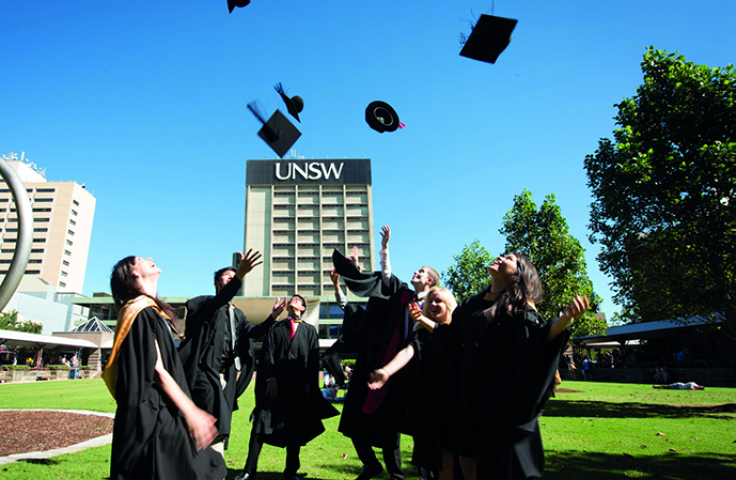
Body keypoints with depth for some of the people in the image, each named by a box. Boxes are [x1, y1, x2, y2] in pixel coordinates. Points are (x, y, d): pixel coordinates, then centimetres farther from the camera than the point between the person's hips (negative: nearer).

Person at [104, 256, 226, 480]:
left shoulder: (149, 312, 14)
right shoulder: (141, 312, -15)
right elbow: (157, 370, -19)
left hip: (162, 413, 9)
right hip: (150, 415, -9)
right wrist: (191, 412, -19)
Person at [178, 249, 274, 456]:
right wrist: (241, 273, -37)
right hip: (205, 372, -7)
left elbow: (252, 332, 5)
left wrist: (272, 317, -13)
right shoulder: (205, 303, 2)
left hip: (227, 375, 7)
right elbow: (219, 300, -23)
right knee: (217, 426, -18)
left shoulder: (237, 314, 23)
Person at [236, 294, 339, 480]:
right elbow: (268, 353, 4)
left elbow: (314, 358, 8)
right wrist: (270, 378, -9)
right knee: (262, 422, -5)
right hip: (275, 384, 0)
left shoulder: (310, 331, 16)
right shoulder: (276, 328, 15)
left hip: (299, 387, 0)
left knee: (296, 428, 4)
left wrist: (308, 382, -5)